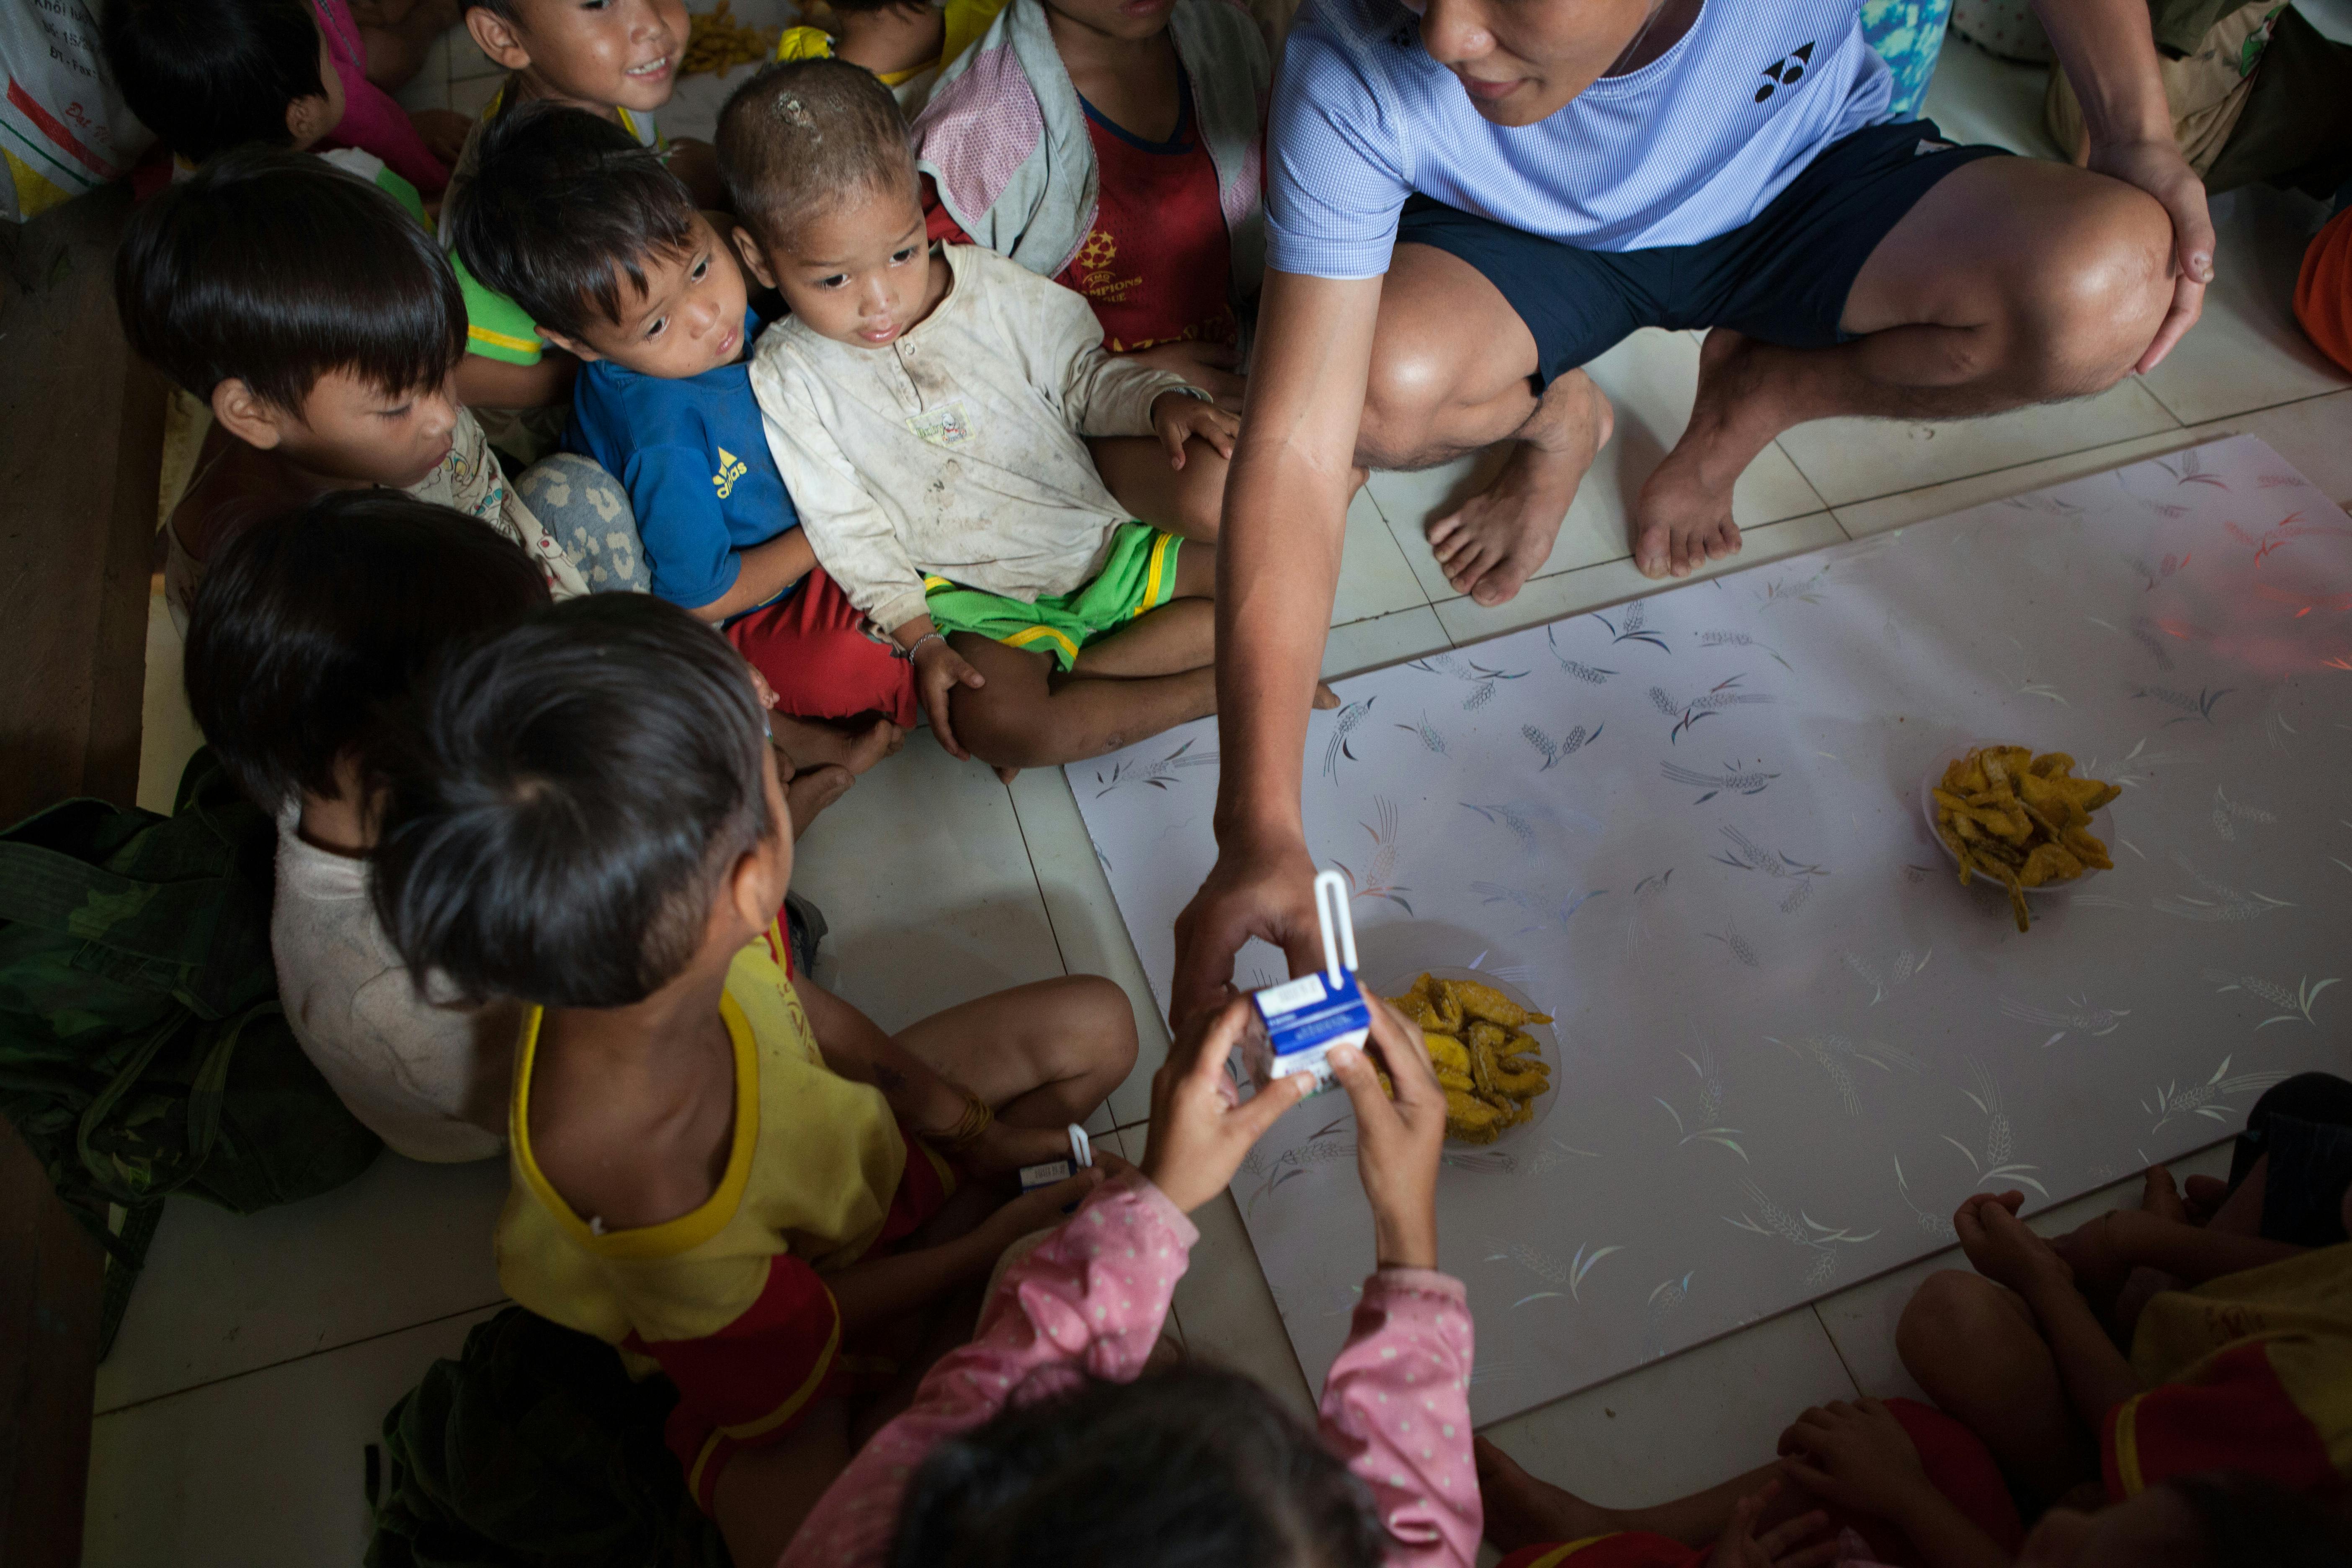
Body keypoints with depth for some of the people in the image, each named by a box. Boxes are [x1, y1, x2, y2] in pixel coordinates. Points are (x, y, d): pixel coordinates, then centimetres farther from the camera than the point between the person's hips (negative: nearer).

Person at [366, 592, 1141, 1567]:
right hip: (770, 1334, -5)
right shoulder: (638, 1186, -44)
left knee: (1096, 1026, 2)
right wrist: (1007, 1237, -13)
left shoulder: (692, 937, -30)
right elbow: (807, 1326, -22)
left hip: (853, 1138, 5)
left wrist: (950, 1112, -3)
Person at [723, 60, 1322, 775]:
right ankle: (1213, 690, -17)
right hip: (972, 597, -3)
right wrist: (921, 643, -13)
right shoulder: (788, 379, -7)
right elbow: (849, 532, -5)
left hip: (1101, 544, 4)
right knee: (993, 723, -33)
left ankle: (1069, 673, -12)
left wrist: (1160, 400, -10)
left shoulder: (991, 284, -1)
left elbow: (1081, 376, 11)